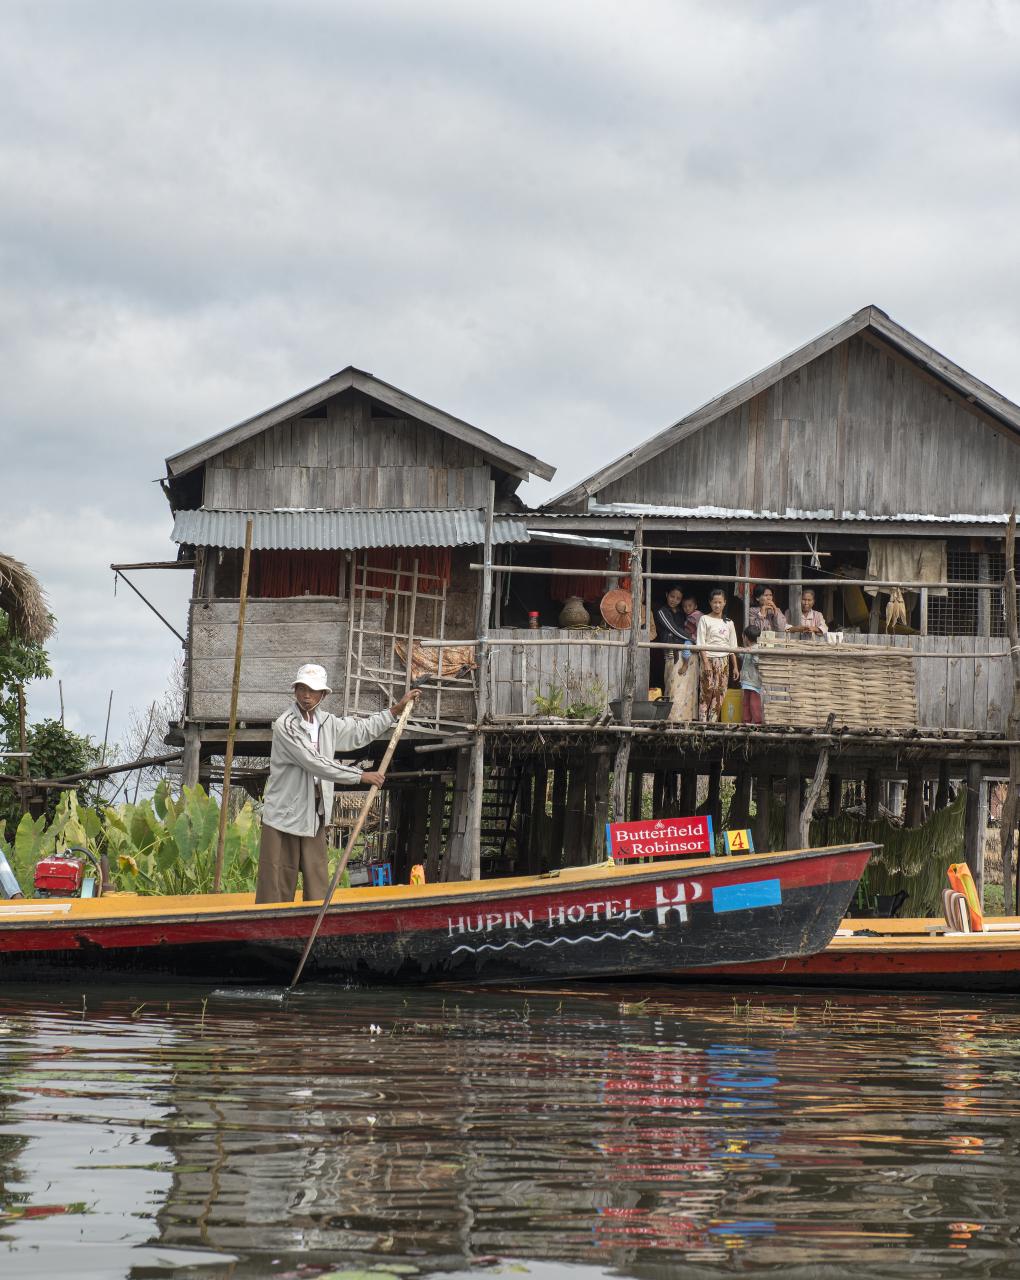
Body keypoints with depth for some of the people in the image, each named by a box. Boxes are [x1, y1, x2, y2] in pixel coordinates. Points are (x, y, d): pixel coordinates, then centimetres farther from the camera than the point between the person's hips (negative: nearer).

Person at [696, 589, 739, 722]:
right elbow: (701, 644, -5)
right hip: (709, 658, -4)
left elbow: (732, 647, 15)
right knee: (708, 691, -8)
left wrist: (735, 666, 10)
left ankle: (713, 720, 1)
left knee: (720, 692, -1)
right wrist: (706, 662, -14)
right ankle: (703, 720, -6)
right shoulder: (705, 619, 1)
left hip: (724, 660, 4)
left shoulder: (728, 623, 13)